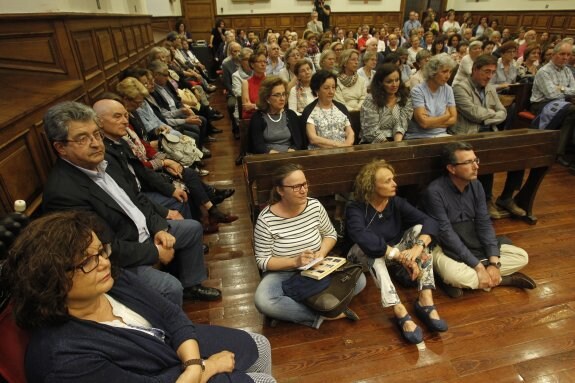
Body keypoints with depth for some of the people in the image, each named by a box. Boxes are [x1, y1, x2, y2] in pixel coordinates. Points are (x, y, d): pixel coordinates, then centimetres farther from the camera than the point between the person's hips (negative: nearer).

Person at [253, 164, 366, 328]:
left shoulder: (315, 206, -8)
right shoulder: (266, 219, -19)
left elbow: (331, 234, 7)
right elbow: (262, 261, -14)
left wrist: (321, 253, -13)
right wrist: (295, 261, -27)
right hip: (283, 273, -3)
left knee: (359, 280, -16)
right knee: (262, 301, -34)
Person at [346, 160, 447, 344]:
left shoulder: (396, 202, -8)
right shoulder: (356, 209, -20)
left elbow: (430, 222, -20)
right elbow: (364, 239, -40)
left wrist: (418, 247, -40)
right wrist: (402, 256, -43)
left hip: (395, 259, 4)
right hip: (368, 260, -4)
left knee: (418, 229, -20)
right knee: (369, 248, -37)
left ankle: (425, 301, -27)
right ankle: (401, 313, -42)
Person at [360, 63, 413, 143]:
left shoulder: (405, 99, 7)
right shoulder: (371, 100, -7)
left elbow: (401, 125, -2)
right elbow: (371, 131, -12)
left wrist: (398, 143, -20)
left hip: (396, 140, 4)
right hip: (373, 144, -4)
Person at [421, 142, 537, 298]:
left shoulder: (476, 186, -2)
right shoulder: (434, 192, -24)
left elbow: (484, 224, -3)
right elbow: (446, 234, -24)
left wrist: (494, 262, -15)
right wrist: (478, 266, -24)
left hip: (473, 244, 6)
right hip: (444, 248, -6)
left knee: (521, 257, -1)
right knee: (453, 275, -36)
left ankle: (470, 279, -10)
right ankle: (504, 279, -8)